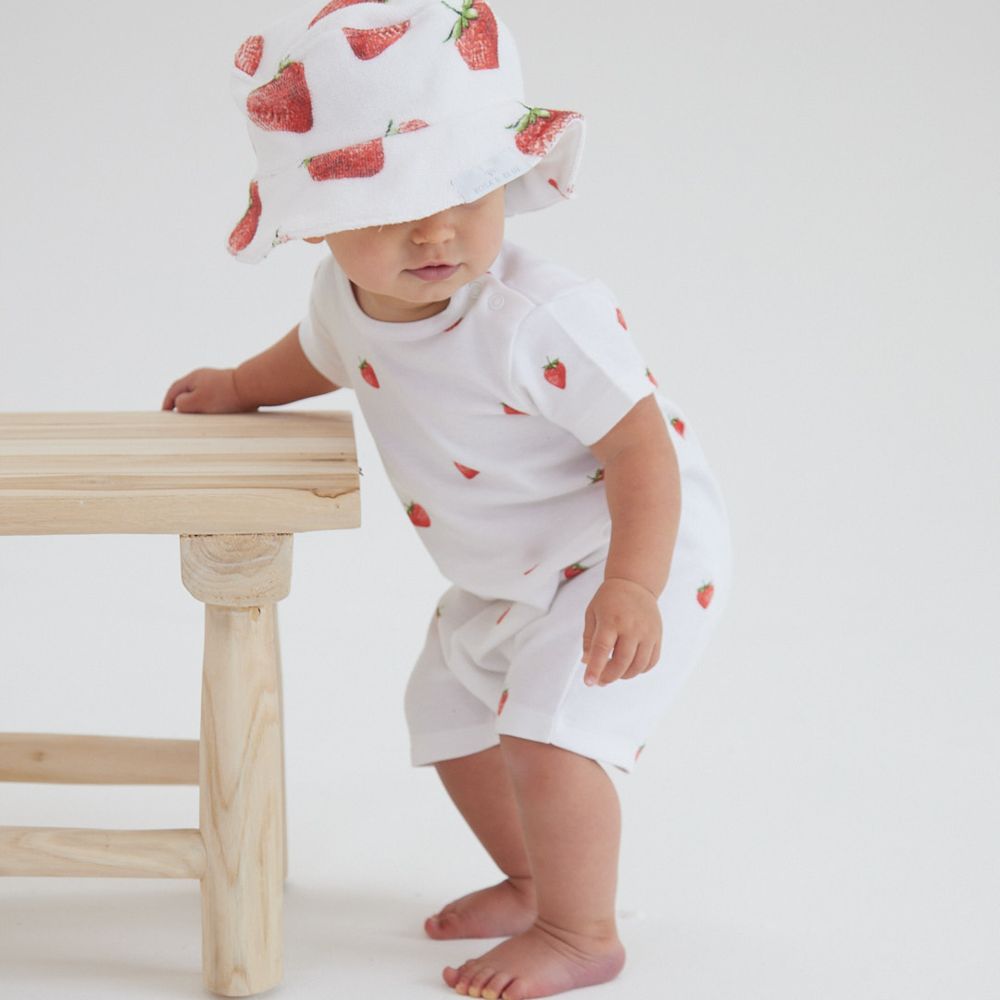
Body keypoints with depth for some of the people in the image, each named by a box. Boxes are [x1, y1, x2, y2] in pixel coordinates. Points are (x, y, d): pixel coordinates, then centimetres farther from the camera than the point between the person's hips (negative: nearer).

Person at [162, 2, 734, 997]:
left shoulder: (544, 317, -35)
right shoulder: (346, 297, -10)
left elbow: (642, 445, -33)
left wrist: (631, 589, -41)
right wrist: (242, 385, 14)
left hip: (630, 555, -9)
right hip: (500, 582, 9)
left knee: (548, 738, -21)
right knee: (454, 725, 21)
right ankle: (535, 884, 43)